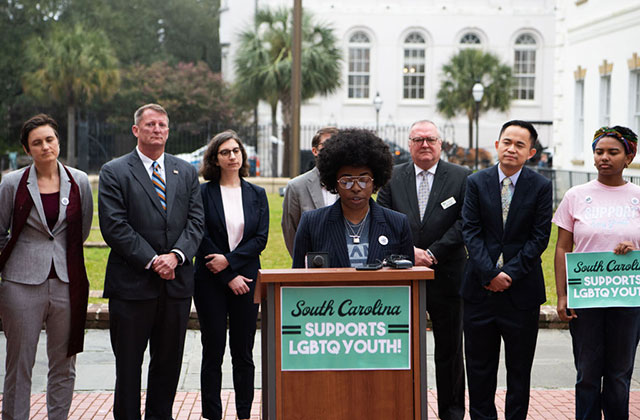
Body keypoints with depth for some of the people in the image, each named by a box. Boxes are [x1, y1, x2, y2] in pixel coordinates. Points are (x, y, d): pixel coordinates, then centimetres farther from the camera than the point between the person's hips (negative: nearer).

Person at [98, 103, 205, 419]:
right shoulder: (114, 172, -1)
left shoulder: (186, 172, 13)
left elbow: (196, 221, 5)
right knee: (128, 364, 4)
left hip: (177, 281, 4)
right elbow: (114, 227, -9)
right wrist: (152, 260, -15)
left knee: (169, 363, 10)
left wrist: (176, 255, -12)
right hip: (132, 284, -4)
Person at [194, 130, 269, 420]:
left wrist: (229, 260, -13)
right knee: (213, 352, 2)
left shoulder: (257, 194, 9)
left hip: (246, 281, 2)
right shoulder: (203, 193, 1)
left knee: (243, 353, 5)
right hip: (211, 280, -2)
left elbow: (261, 238, 1)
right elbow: (202, 239, -5)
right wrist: (229, 277, -9)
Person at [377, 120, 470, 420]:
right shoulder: (392, 177, 7)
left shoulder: (461, 177, 3)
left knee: (449, 348, 7)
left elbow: (464, 223, -5)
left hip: (446, 274, -1)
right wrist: (409, 251, -11)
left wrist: (433, 253, -12)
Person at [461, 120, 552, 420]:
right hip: (480, 288, 1)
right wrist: (490, 273, -14)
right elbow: (471, 232, -3)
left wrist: (510, 273, -12)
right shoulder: (476, 183, 2)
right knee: (479, 364, 8)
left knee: (520, 367, 8)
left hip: (522, 290, -1)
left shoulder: (540, 187, 0)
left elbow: (540, 237, -4)